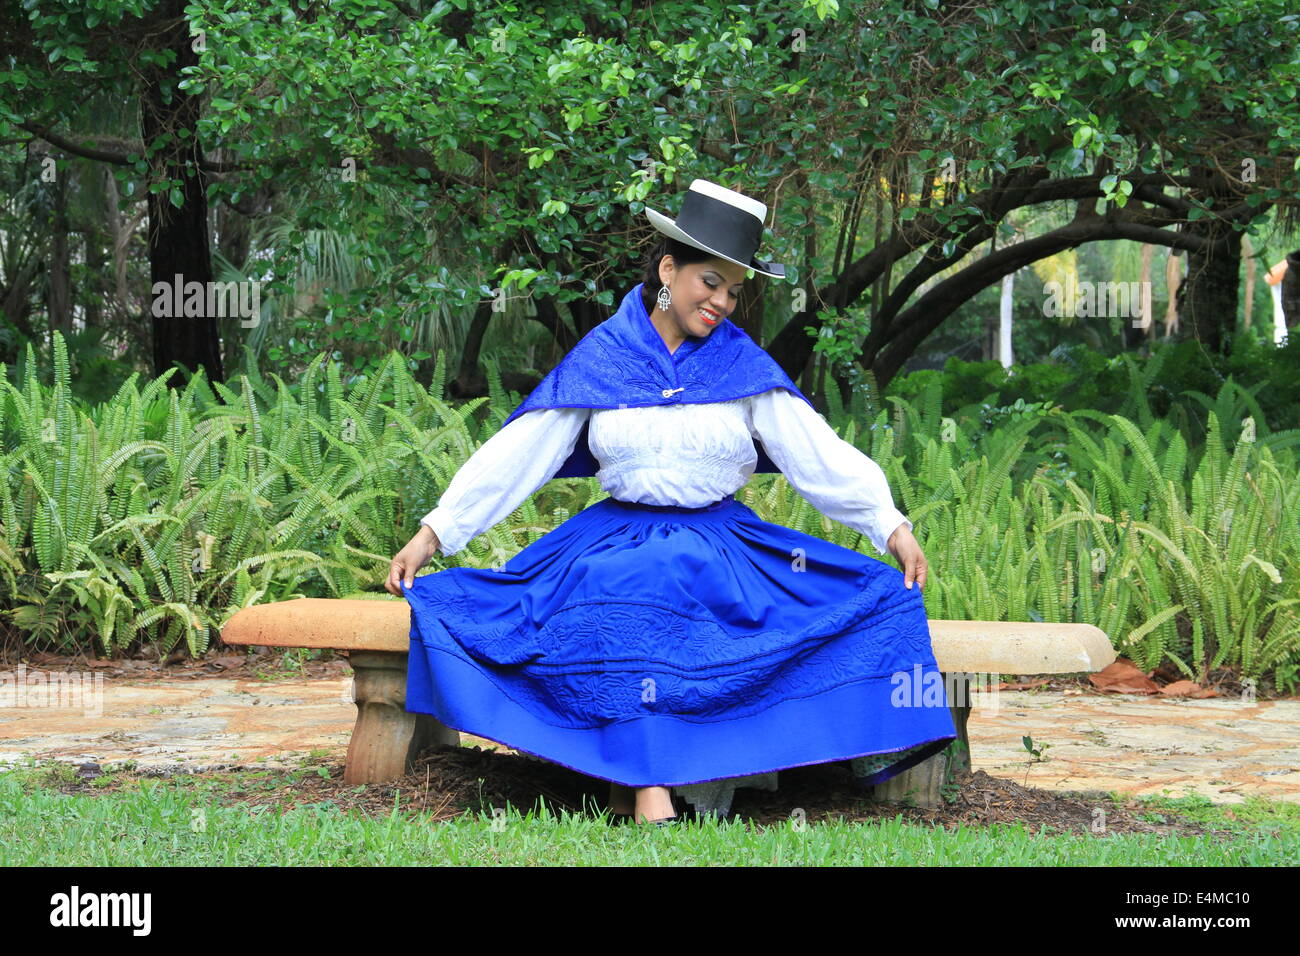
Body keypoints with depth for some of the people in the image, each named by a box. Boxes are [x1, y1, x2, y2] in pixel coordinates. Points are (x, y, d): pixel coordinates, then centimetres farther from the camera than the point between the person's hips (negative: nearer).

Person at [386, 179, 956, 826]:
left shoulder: (743, 366, 7)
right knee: (628, 598, -36)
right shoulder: (600, 358, 4)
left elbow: (819, 453, 1)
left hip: (722, 547, 2)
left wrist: (892, 527, -11)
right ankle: (650, 794, -42)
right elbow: (514, 454, 2)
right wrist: (433, 534, -4)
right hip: (619, 540, -1)